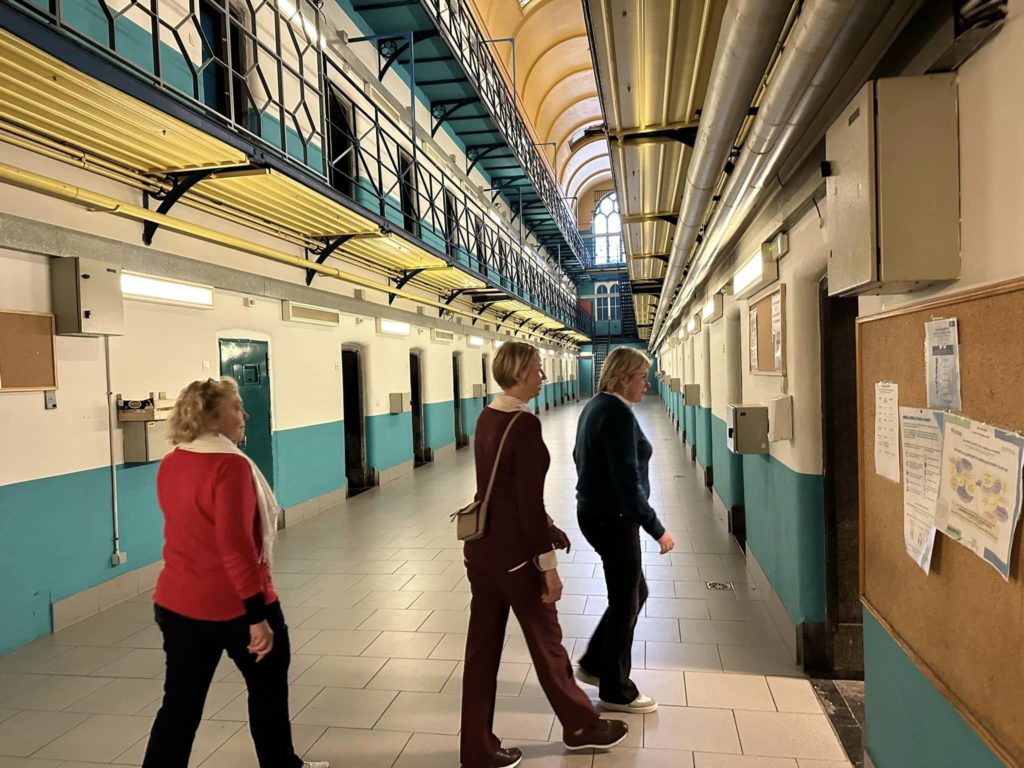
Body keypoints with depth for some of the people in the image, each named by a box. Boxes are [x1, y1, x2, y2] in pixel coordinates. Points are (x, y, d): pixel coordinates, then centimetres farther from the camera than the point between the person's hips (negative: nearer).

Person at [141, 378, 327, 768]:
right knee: (268, 686, 17)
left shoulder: (169, 465, 4)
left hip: (177, 602, 7)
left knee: (180, 703, 14)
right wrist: (258, 614, -22)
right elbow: (235, 545, -26)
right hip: (234, 604, -6)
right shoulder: (230, 464, -22)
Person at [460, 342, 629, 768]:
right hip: (513, 551, -8)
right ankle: (580, 725, 35)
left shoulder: (487, 417, 6)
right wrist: (548, 564, -13)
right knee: (545, 639, 13)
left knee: (482, 646, 14)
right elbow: (528, 500, -21)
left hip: (480, 546, 8)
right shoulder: (525, 424, -20)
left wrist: (548, 527, 21)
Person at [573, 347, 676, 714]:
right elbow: (628, 479, -24)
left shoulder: (594, 407, 10)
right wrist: (656, 528, -19)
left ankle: (593, 663, 32)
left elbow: (580, 458, 19)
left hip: (594, 513, 10)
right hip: (614, 518, -10)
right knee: (625, 602, 6)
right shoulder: (618, 413, -21)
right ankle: (616, 691, 22)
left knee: (634, 591, 21)